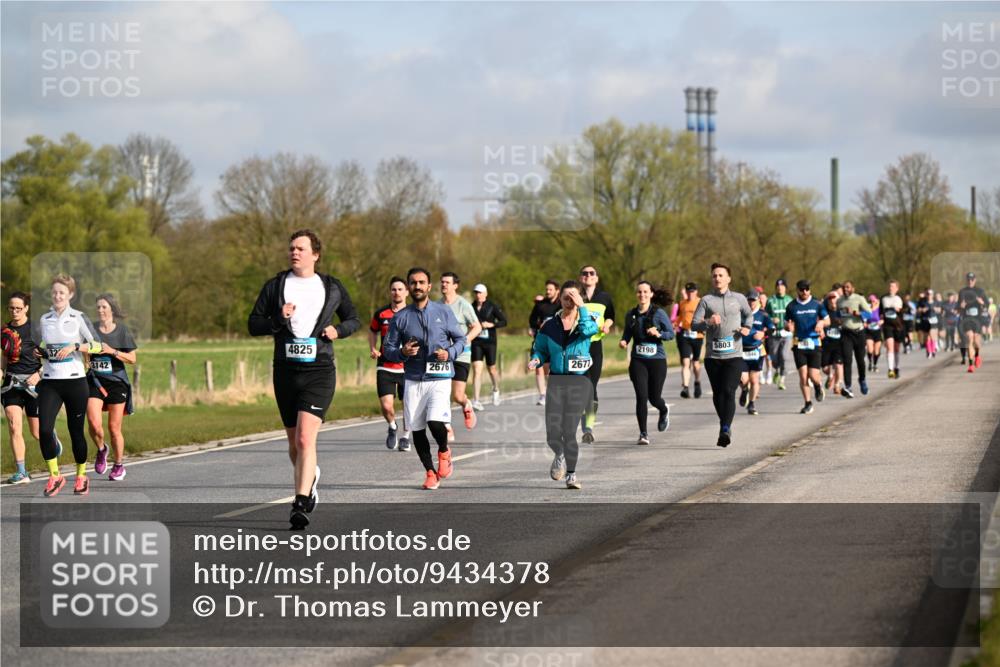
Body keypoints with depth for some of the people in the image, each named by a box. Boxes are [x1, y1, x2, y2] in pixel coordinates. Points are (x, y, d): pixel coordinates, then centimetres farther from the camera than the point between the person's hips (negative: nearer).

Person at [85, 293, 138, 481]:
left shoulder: (122, 330, 0)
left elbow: (132, 358, -1)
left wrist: (112, 351, -14)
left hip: (116, 382, -1)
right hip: (94, 381, 1)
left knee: (114, 427, 4)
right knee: (94, 423, -16)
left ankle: (119, 465, 22)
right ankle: (101, 450, 15)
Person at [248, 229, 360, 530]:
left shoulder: (332, 288, 7)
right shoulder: (275, 286, 7)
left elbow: (354, 319, 18)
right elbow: (253, 324, 5)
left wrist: (339, 330, -3)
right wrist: (279, 319, -14)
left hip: (319, 372, -3)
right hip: (286, 371, 3)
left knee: (305, 438, -18)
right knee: (294, 441, 13)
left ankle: (301, 503, -21)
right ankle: (309, 477, 43)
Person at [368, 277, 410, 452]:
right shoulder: (381, 314, 2)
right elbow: (372, 330, 21)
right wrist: (373, 349, 5)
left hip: (408, 367, 0)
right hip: (385, 367, 0)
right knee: (386, 406, -11)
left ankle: (405, 436, 29)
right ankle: (392, 427, 21)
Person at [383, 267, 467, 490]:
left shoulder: (444, 311, 4)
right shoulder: (401, 317, 6)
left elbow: (461, 339, 11)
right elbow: (388, 349, 9)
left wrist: (449, 353, -9)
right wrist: (402, 352, -13)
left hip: (440, 379, -2)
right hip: (413, 381, 2)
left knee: (435, 422, -20)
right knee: (417, 429, 2)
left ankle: (444, 452, 11)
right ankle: (430, 472, 19)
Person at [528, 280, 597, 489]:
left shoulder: (587, 320, 4)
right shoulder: (550, 324, 9)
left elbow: (588, 330, -20)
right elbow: (540, 349, 17)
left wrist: (581, 307, -18)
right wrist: (536, 360, -3)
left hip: (579, 381, -2)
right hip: (556, 380, 2)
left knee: (569, 430, -10)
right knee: (553, 433, -6)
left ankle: (571, 474, 5)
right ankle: (560, 456, 28)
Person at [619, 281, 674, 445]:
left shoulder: (659, 313, -3)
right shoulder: (631, 315, 6)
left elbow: (671, 334, -2)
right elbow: (627, 333, 17)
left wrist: (658, 334, -20)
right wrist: (623, 341, -5)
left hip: (657, 360, -2)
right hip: (638, 361, 2)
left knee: (654, 398, 4)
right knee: (641, 396, -10)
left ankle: (664, 412, 42)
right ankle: (643, 434, -2)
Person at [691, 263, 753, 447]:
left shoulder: (739, 299, 9)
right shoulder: (706, 300, 4)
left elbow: (749, 314, 28)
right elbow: (694, 324, -2)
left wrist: (747, 327, 7)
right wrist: (708, 322, -22)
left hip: (734, 355, -1)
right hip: (712, 355, 1)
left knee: (728, 391, -16)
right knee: (717, 394, 9)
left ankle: (725, 430, -24)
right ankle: (725, 424, 29)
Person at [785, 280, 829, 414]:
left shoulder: (817, 305, 4)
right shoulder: (791, 307, 4)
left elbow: (828, 321, 11)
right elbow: (787, 324, 10)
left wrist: (821, 322, -12)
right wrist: (789, 326, -15)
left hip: (814, 343, 0)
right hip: (799, 344, 1)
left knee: (813, 376, -7)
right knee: (803, 375, -6)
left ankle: (818, 386, 30)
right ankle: (808, 403, 7)